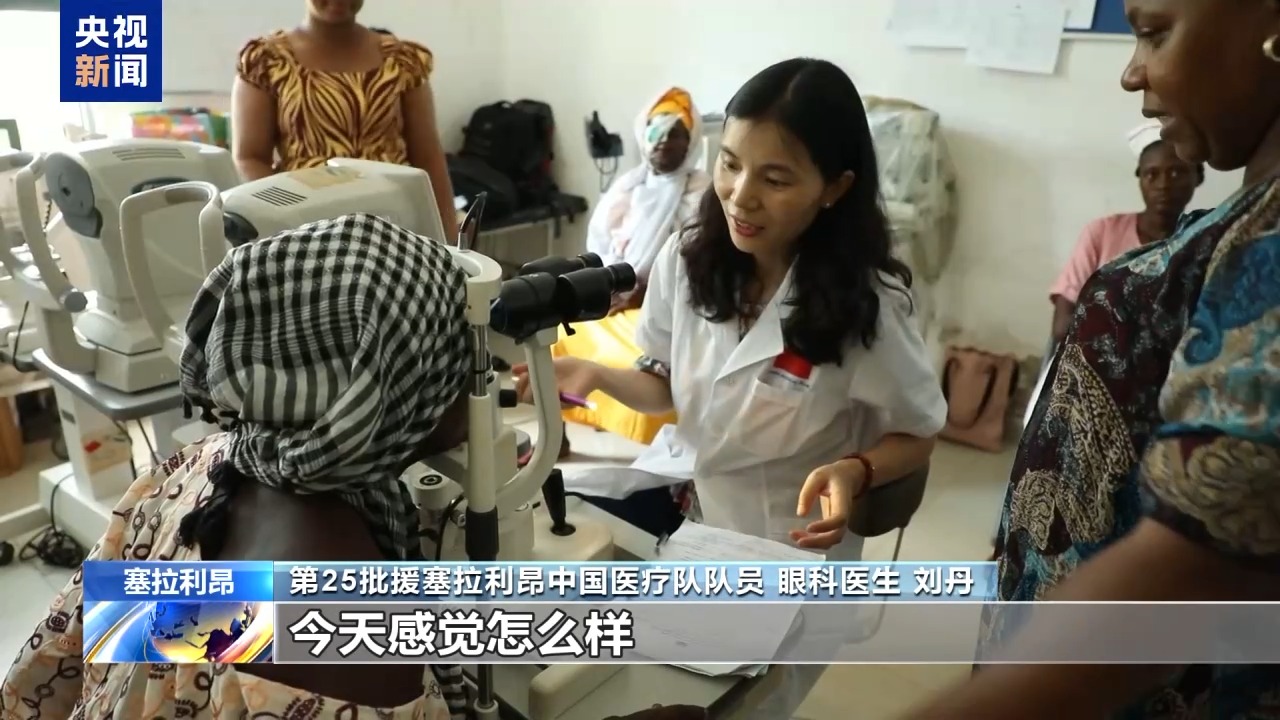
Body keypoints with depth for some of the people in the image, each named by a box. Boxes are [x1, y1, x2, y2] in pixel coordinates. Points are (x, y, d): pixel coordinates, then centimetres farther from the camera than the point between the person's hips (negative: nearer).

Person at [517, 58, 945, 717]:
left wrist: (854, 471, -28)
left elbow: (916, 437, -7)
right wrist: (596, 377, -14)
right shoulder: (685, 259, -10)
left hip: (786, 554, -3)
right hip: (677, 502, 4)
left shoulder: (866, 304, -22)